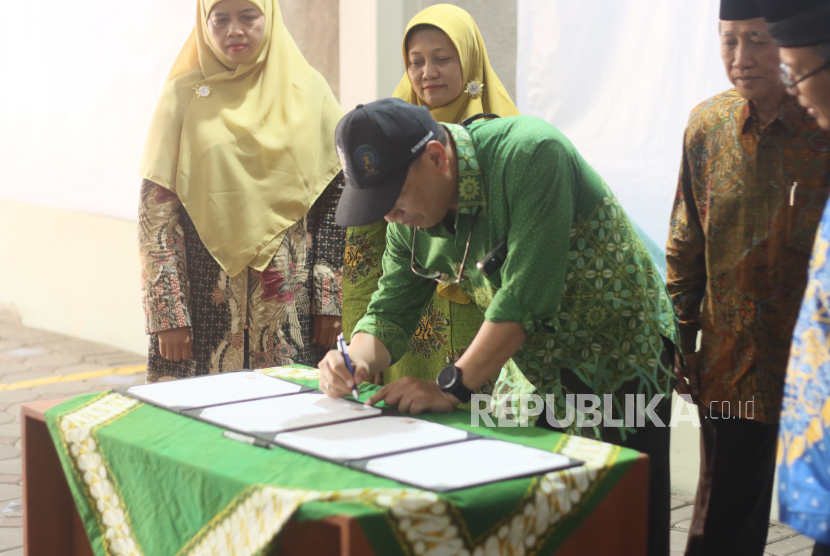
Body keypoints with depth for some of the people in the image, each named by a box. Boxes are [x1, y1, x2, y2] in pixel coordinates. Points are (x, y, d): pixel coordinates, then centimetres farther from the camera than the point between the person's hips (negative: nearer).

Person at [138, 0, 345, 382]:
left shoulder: (309, 91, 5)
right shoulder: (183, 96, 2)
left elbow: (334, 199, 4)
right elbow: (156, 209, -1)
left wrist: (329, 302, -2)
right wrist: (169, 315, -8)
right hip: (206, 308, -1)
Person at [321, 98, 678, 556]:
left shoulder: (530, 154, -28)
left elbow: (526, 297, -32)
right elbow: (392, 311, 1)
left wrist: (453, 387, -29)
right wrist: (357, 363, -21)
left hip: (622, 362, -6)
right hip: (543, 379, 6)